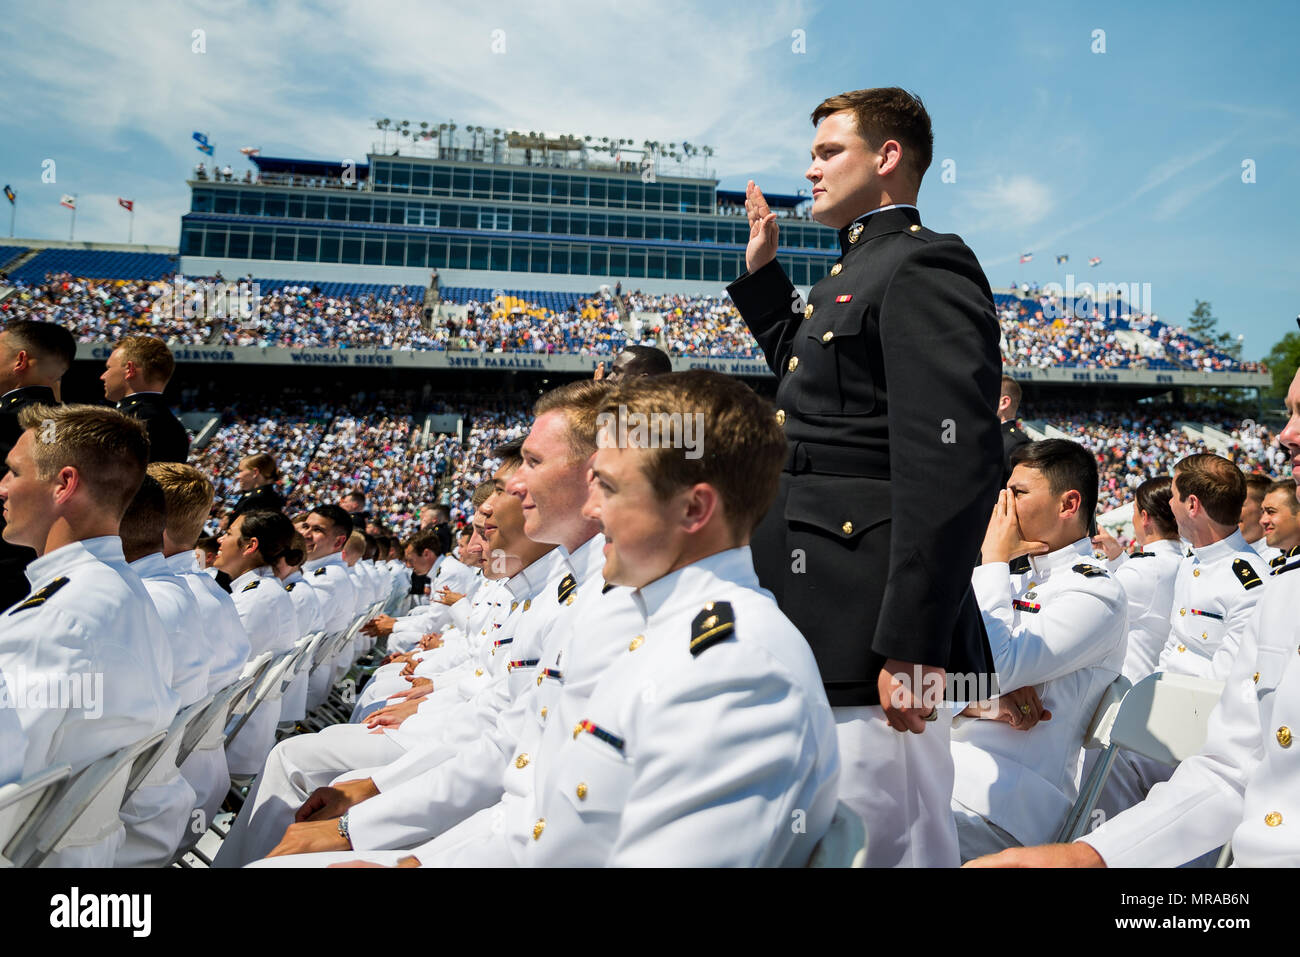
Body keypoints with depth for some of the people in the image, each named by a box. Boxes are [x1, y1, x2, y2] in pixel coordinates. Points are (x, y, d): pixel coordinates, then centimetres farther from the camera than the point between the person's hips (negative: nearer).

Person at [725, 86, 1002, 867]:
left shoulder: (925, 268, -12)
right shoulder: (859, 272, 19)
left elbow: (952, 467, -21)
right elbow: (813, 379, 35)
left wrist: (912, 645, -23)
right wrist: (763, 272, 26)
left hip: (873, 639, -10)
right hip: (826, 627, 10)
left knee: (886, 847, 1)